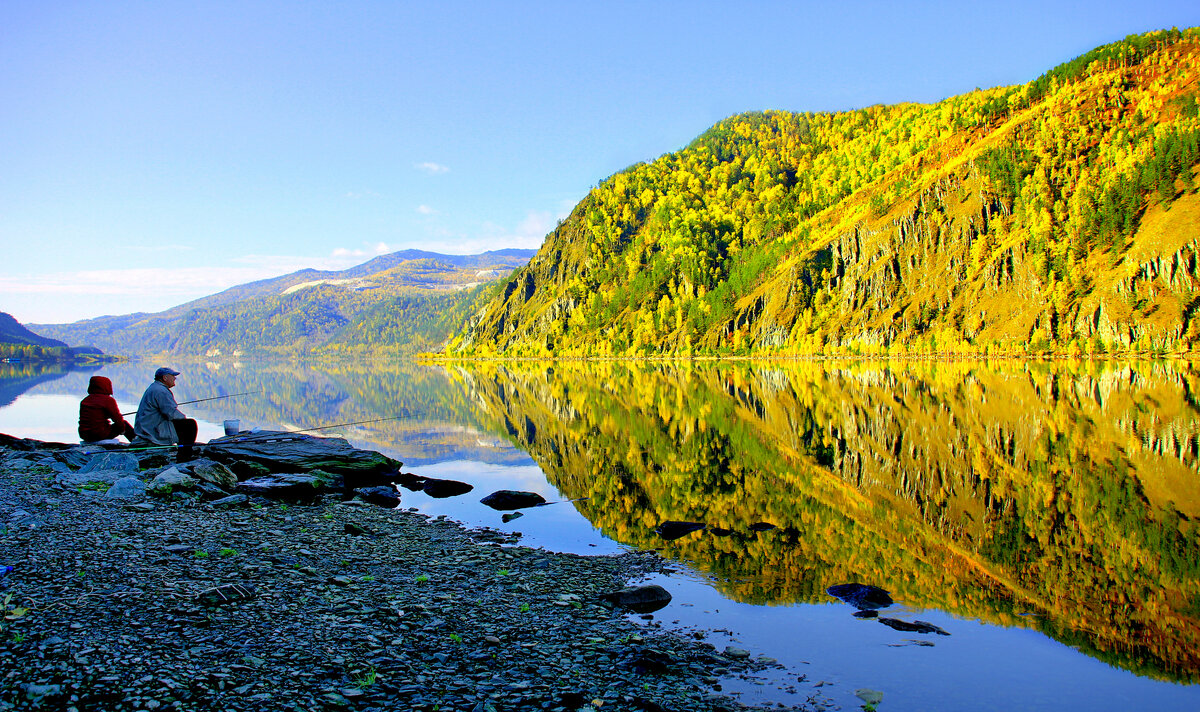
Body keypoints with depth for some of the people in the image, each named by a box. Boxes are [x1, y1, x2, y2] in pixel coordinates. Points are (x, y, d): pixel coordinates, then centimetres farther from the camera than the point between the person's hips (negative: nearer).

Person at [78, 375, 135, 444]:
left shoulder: (85, 400, 10)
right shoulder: (109, 400, -11)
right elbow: (118, 419, -9)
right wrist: (122, 428, 10)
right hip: (100, 435, -7)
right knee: (125, 424, 11)